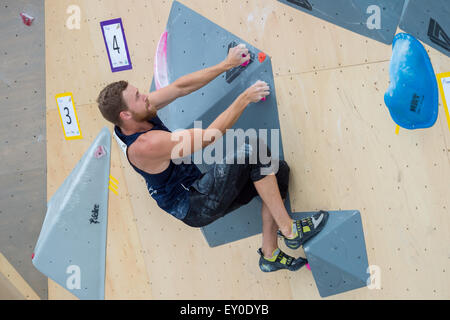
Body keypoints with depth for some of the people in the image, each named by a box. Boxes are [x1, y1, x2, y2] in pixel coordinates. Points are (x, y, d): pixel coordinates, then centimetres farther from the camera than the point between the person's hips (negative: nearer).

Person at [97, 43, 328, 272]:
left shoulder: (139, 116, -3)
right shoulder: (146, 144, -29)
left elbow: (180, 87, 7)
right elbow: (209, 135, -27)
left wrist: (226, 64, 7)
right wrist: (244, 99, -18)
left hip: (196, 195, 10)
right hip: (196, 207, -10)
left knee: (279, 170, 2)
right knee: (254, 149, -24)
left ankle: (270, 254, 7)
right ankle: (289, 230, -17)